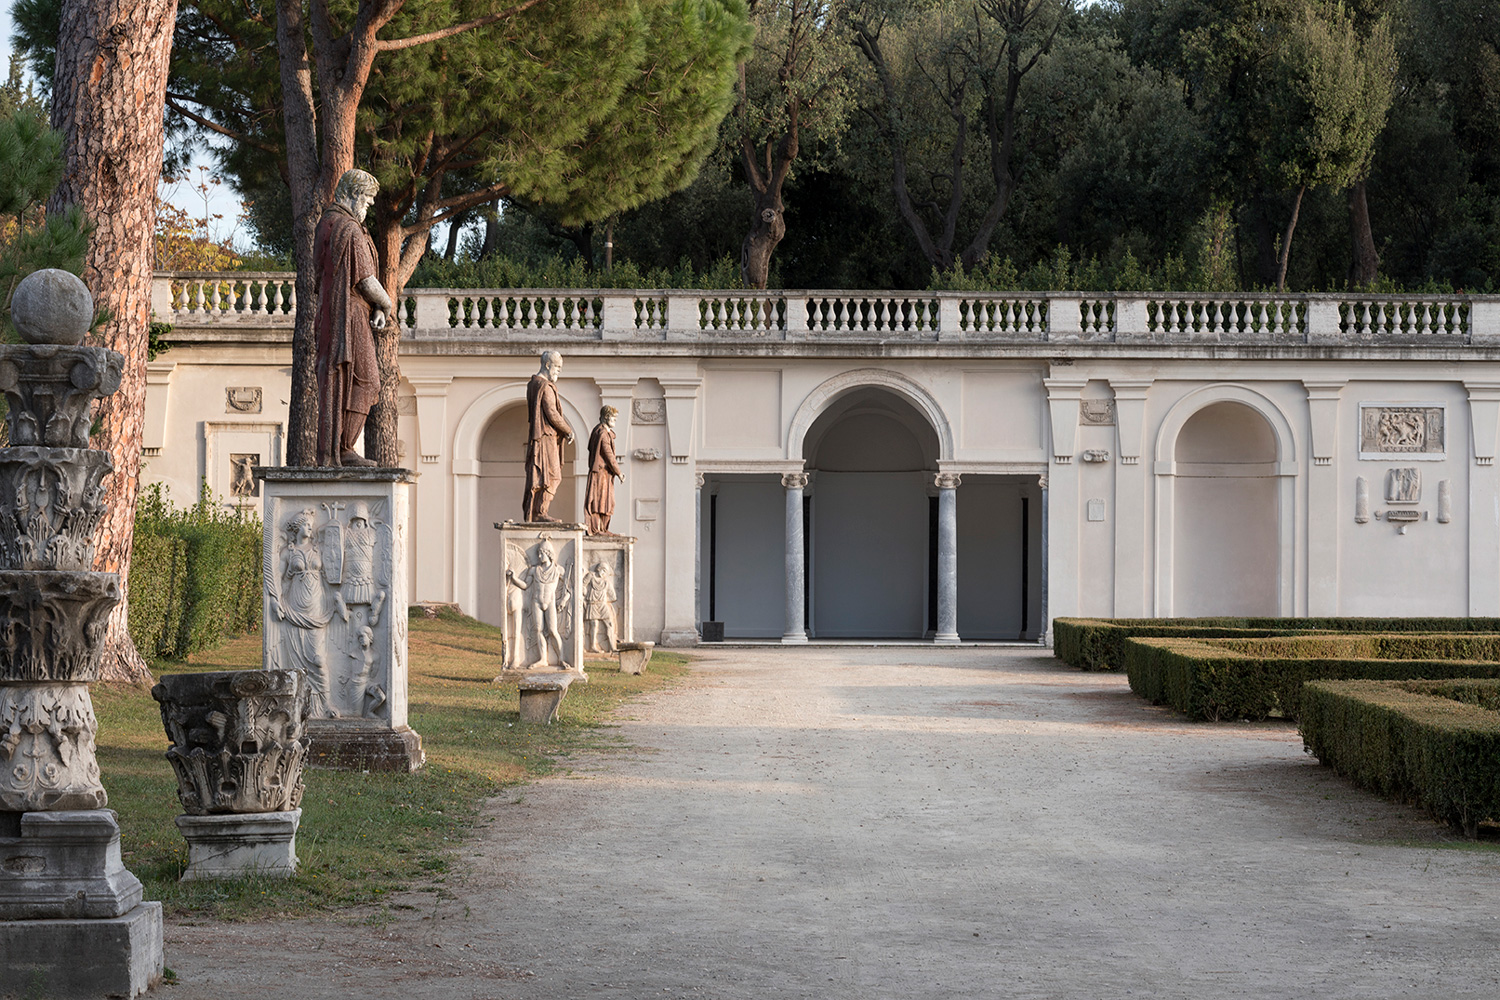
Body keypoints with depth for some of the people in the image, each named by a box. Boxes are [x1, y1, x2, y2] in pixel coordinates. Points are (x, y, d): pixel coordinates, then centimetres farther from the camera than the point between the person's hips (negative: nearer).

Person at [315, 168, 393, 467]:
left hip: (329, 316, 9)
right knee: (360, 381, -6)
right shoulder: (349, 230, -14)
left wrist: (375, 306, 8)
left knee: (335, 382, 10)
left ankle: (327, 451, 9)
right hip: (349, 317, -9)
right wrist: (385, 304, 4)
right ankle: (342, 450, -7)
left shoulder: (326, 225, 17)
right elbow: (365, 280, -15)